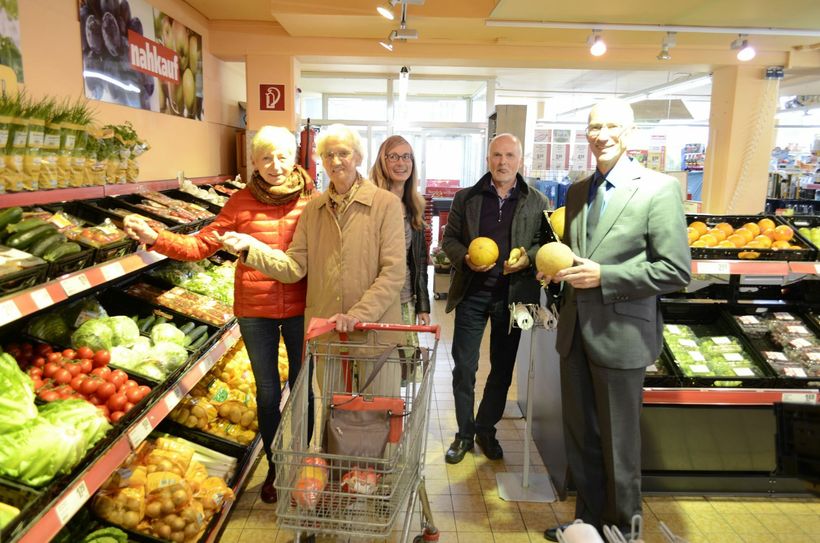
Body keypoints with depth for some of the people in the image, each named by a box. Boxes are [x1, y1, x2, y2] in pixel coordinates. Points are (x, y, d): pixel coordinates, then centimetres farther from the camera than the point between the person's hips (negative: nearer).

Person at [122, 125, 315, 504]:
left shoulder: (311, 199, -3)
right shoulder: (242, 202, -2)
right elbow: (202, 245, -3)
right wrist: (154, 238, -15)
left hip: (301, 307, 0)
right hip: (255, 308, 1)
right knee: (267, 391, 13)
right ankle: (274, 466, 35)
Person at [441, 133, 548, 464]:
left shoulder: (537, 201, 3)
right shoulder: (466, 198, 3)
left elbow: (546, 242, 5)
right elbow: (449, 239, 5)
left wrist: (528, 258, -15)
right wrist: (466, 259, -14)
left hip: (513, 294, 1)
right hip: (472, 293, 0)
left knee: (502, 368, 12)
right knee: (464, 367, 4)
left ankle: (486, 430, 31)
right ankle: (464, 433, 22)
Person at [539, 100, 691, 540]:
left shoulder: (659, 189, -10)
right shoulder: (578, 191, 10)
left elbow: (676, 272, -13)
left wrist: (602, 277, -20)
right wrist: (560, 268, -2)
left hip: (620, 334, -6)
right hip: (575, 331, 6)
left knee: (617, 444, 10)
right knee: (579, 437, 18)